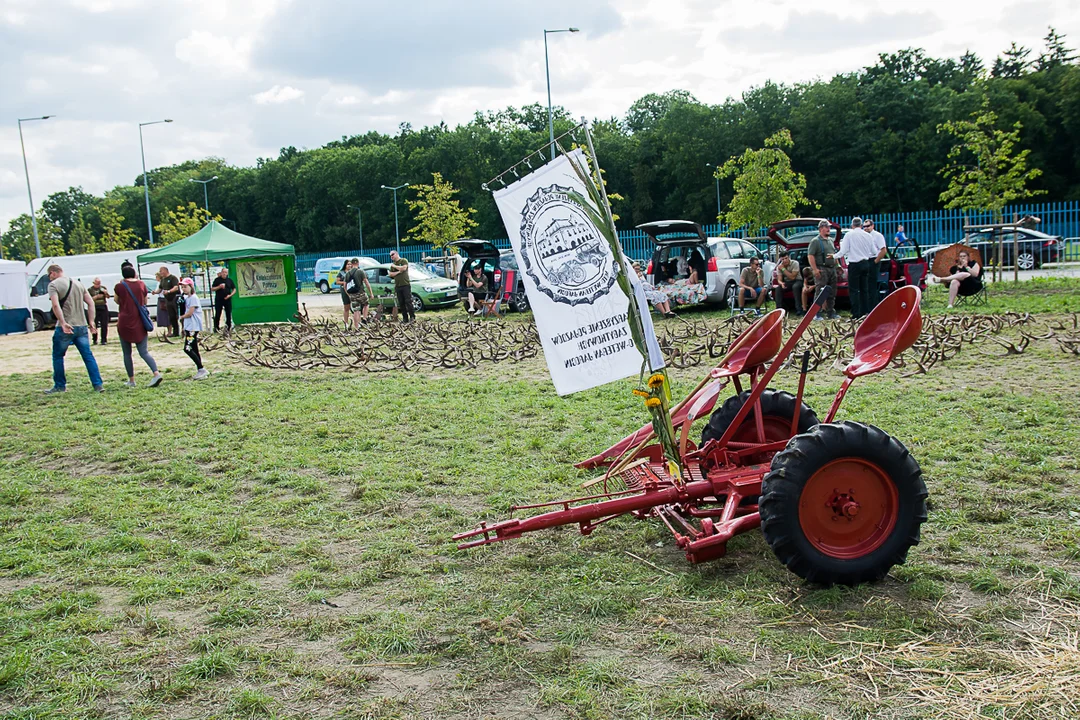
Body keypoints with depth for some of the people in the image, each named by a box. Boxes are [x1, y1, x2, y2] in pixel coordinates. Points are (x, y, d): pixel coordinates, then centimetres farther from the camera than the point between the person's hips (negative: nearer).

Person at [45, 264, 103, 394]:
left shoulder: (54, 285, -4)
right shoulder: (78, 283, 15)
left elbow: (55, 305, -19)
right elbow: (90, 303, 11)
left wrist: (63, 323, -22)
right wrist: (91, 322, 11)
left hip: (65, 328, -5)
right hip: (82, 326, 5)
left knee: (58, 356, 12)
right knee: (88, 356, 5)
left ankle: (60, 386, 18)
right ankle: (98, 385, -1)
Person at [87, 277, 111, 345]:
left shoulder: (103, 288, 11)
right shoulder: (90, 290, 5)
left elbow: (108, 297, 0)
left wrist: (106, 293, -21)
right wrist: (96, 297, -15)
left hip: (103, 308, 1)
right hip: (94, 308, -1)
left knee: (104, 325, -4)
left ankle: (104, 340, 1)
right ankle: (95, 340, 7)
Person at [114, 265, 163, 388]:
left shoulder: (119, 286, -6)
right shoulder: (141, 284, 3)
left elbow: (117, 301, 11)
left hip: (125, 322, -3)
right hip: (140, 322, 3)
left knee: (127, 353, 10)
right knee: (144, 351, 3)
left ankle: (131, 380, 13)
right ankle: (156, 373, -18)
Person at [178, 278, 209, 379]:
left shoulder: (193, 297, -12)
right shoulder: (186, 298, 16)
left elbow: (190, 313, -16)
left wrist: (181, 317, 1)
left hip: (193, 327, -10)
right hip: (189, 327, 10)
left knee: (188, 349, -15)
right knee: (194, 350, 10)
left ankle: (202, 370, -15)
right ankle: (200, 371, 13)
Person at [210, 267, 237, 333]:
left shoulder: (229, 280, 8)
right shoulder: (217, 280, 2)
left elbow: (234, 289, 10)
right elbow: (212, 288, 1)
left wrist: (230, 295, -6)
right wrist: (219, 287, -15)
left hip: (227, 299, 2)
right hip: (218, 300, -2)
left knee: (228, 314, 4)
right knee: (217, 314, -2)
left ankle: (229, 327, 13)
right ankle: (216, 328, 4)